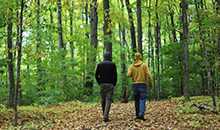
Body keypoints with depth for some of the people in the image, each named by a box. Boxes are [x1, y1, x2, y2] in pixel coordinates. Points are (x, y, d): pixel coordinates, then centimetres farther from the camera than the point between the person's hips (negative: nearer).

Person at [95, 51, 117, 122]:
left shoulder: (100, 64, 6)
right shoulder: (112, 64, -1)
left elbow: (96, 75, 2)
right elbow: (115, 75, -5)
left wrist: (99, 83, 11)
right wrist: (114, 84, 5)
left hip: (102, 84, 3)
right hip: (110, 84, -3)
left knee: (103, 100, 13)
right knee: (108, 100, -5)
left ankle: (105, 115, 22)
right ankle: (106, 117, -14)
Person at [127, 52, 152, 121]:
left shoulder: (131, 66, 3)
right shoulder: (144, 65, -3)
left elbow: (129, 74, -8)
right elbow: (148, 75, -9)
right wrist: (150, 82, 3)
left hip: (135, 84, 3)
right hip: (143, 84, -3)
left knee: (136, 100, 13)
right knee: (142, 100, -6)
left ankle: (137, 115, 16)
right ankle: (141, 114, -22)